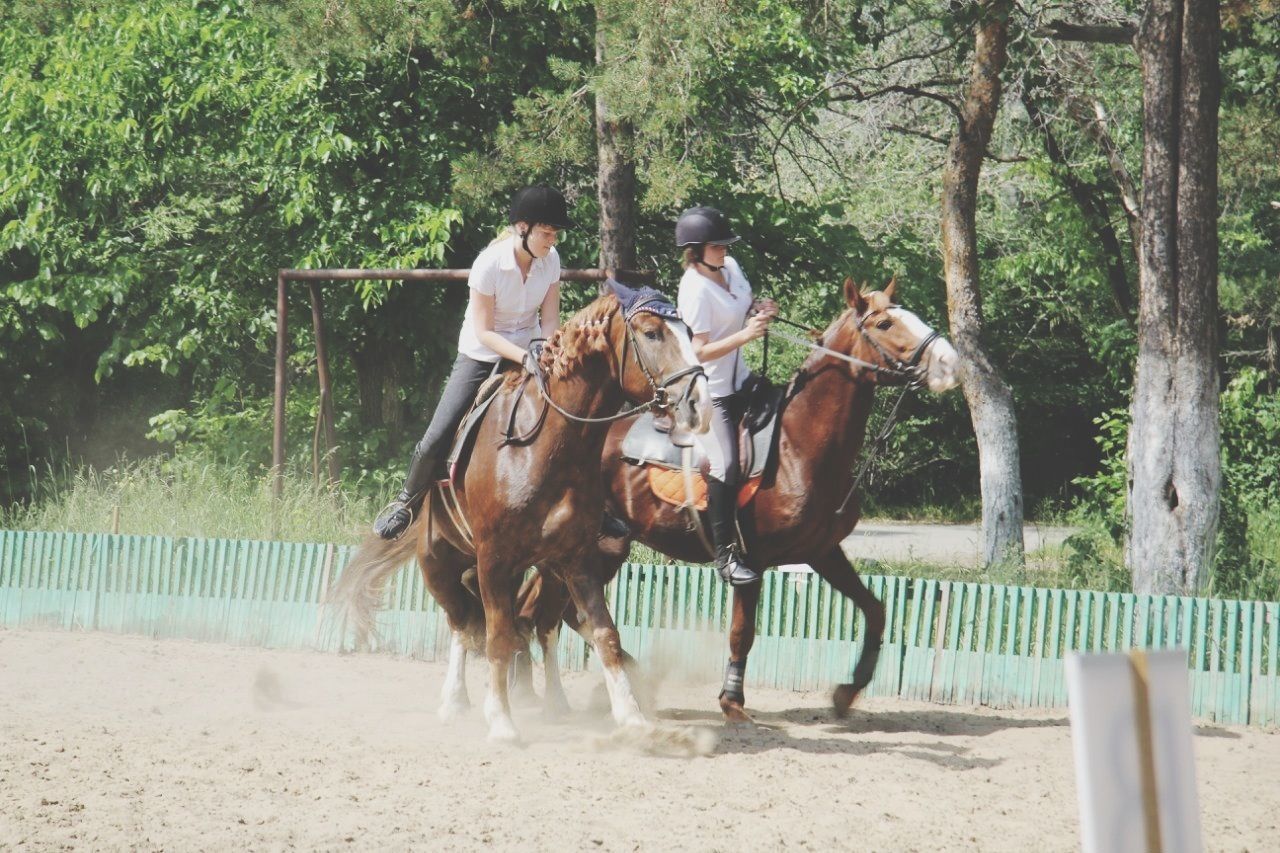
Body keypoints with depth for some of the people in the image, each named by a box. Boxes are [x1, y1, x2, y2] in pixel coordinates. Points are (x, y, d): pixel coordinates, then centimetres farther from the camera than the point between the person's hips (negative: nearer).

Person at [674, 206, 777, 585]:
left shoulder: (730, 267, 1)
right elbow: (700, 352, -25)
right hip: (708, 390, -9)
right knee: (725, 465, -16)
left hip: (737, 380, 9)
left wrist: (761, 310, -2)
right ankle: (725, 555, -11)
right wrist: (746, 334, -31)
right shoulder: (696, 291, -23)